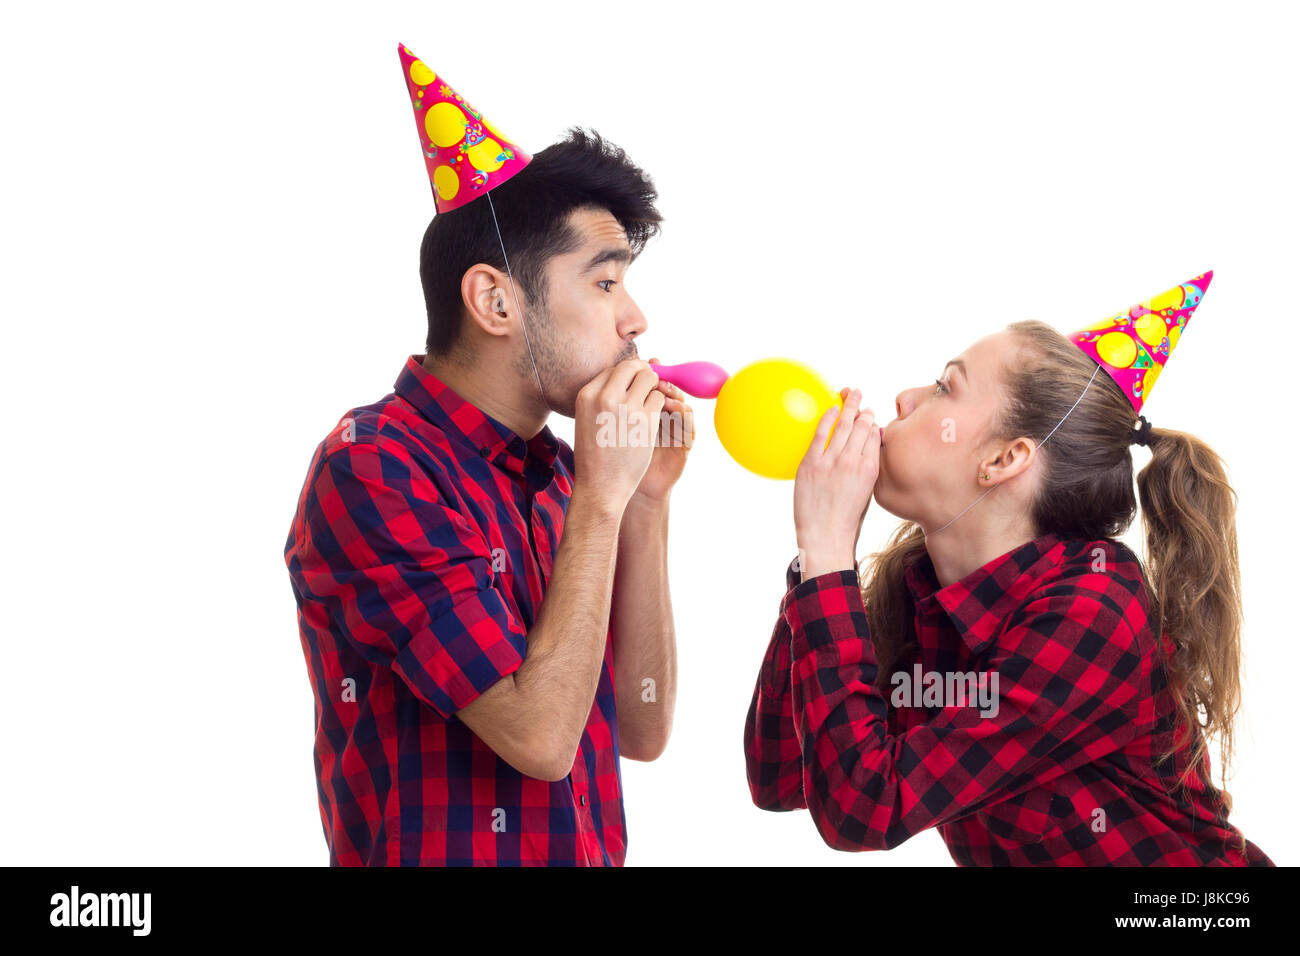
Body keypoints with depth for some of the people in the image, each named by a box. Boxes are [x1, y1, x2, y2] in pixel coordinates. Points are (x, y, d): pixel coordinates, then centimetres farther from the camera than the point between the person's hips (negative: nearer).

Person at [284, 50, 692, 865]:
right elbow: (541, 736, -22)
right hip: (442, 851, -7)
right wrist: (599, 499, -18)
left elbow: (642, 731, 2)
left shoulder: (550, 470, 3)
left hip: (592, 848, 7)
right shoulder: (373, 473, -17)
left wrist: (646, 501, -5)